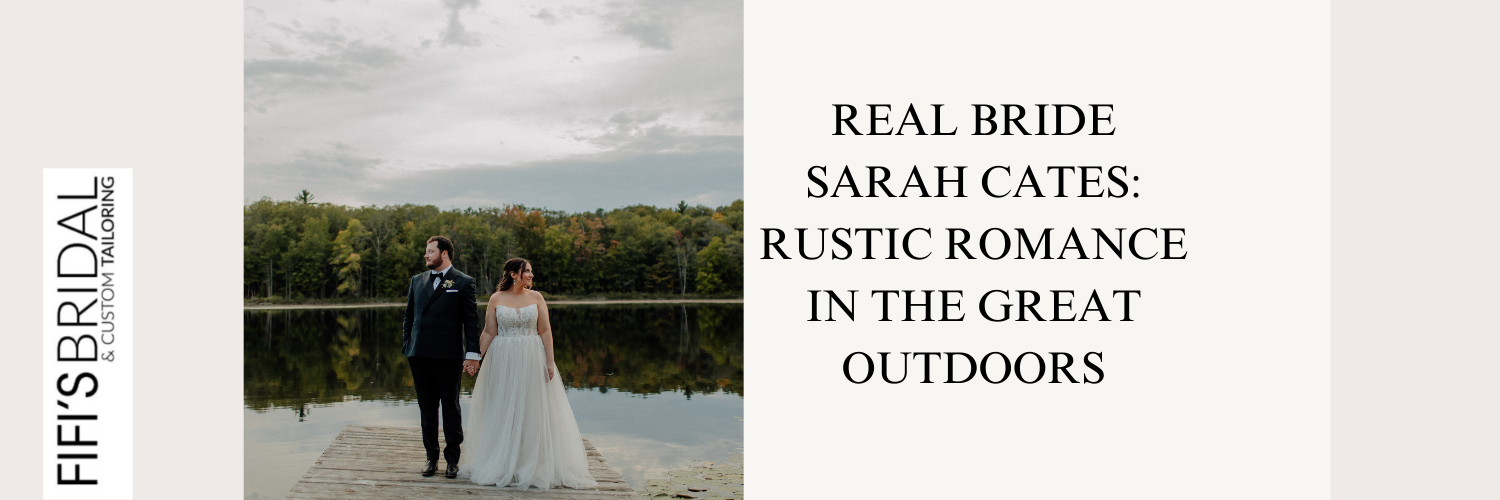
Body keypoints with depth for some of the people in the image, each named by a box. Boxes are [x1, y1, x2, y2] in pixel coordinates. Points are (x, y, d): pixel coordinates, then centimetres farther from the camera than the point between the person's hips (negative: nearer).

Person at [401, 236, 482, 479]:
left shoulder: (463, 283, 0)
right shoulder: (417, 281, 14)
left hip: (448, 356, -4)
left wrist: (472, 353, -8)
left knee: (450, 407, 3)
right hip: (419, 355, 4)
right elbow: (408, 316, 18)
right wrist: (407, 347, 8)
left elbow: (472, 320, -3)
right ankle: (431, 457, 18)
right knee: (427, 408, 9)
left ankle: (452, 459, 12)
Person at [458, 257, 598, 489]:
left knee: (532, 411, 3)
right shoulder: (496, 299, 0)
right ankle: (502, 466, 17)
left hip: (531, 361, 1)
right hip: (503, 361, 0)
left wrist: (550, 361, -6)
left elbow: (545, 331, 0)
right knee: (503, 412, 6)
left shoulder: (536, 297, 2)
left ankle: (533, 466, 13)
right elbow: (489, 333, 2)